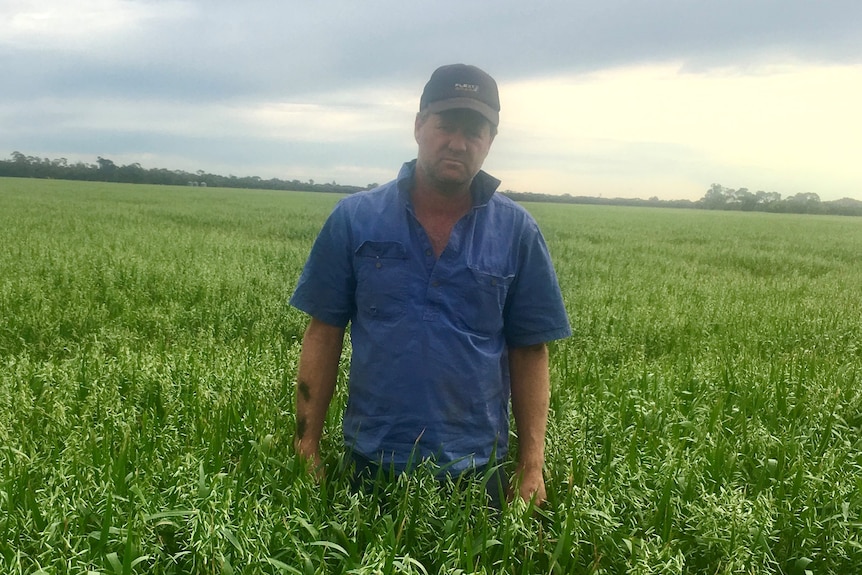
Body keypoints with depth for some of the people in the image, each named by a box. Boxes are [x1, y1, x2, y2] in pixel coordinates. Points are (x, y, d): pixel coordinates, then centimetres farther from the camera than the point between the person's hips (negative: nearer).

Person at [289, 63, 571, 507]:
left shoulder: (517, 232, -3)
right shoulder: (354, 219, -4)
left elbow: (529, 352, 0)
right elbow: (323, 334, -1)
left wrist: (532, 466, -3)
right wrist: (307, 447, -3)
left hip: (477, 471, 0)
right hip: (372, 464, 0)